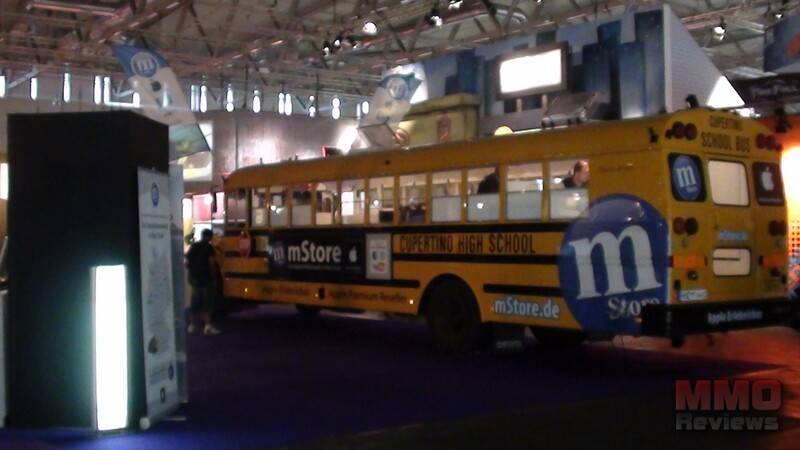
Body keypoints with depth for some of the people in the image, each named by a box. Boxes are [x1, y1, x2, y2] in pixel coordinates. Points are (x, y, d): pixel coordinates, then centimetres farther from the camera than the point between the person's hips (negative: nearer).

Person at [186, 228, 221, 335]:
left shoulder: (193, 247, 11)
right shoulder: (208, 247, -6)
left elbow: (187, 263, 10)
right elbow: (211, 262, -14)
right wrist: (212, 274, -4)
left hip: (194, 278, 6)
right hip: (205, 278, -6)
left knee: (195, 302, 12)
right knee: (207, 302, -4)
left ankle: (192, 326, 15)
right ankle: (208, 326, -9)